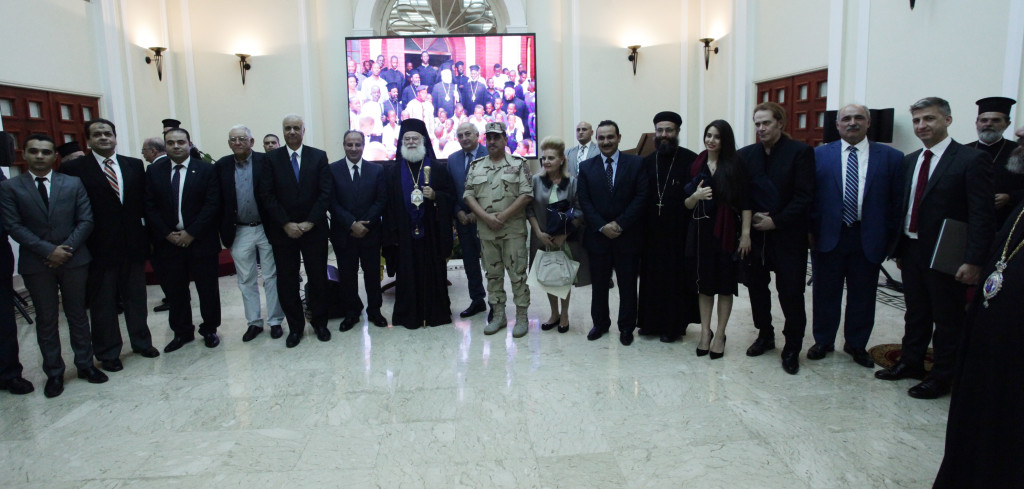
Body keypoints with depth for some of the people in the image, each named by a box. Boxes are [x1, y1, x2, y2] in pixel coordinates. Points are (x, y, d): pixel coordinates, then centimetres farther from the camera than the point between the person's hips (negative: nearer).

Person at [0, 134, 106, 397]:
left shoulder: (73, 183, 4)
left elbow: (85, 220, -1)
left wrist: (66, 248, -13)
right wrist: (48, 250, -15)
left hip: (74, 260, 1)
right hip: (36, 264, -1)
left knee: (77, 315, 11)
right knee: (46, 320, 8)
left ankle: (85, 364, 22)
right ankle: (54, 373, 18)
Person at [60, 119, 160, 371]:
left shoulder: (134, 165, 7)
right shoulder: (73, 168, -5)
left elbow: (144, 201, 7)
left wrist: (147, 234, 0)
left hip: (133, 244, 3)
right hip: (99, 246, -3)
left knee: (136, 297, 15)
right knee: (102, 303, 9)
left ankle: (141, 341, 31)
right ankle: (108, 353, 22)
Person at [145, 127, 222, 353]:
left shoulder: (206, 169, -2)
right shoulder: (154, 171, 6)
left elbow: (212, 204, -8)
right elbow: (150, 206, 3)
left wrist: (191, 233, -13)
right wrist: (167, 234, -8)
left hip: (200, 240, -2)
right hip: (167, 241, 2)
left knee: (208, 289, 6)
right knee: (174, 291, 9)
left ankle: (209, 330, 21)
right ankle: (182, 332, 23)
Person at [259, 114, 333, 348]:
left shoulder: (319, 156, 3)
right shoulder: (272, 158, 2)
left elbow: (325, 192, -2)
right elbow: (266, 195, -3)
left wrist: (310, 222, -10)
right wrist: (286, 224, -11)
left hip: (314, 229, 0)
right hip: (283, 231, 0)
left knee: (318, 278, 6)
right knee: (287, 281, 5)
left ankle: (319, 322, 22)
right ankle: (295, 326, 18)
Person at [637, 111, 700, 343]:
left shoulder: (690, 160, -6)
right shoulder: (647, 162, 9)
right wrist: (641, 226, 1)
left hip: (678, 232, -4)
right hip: (652, 231, 4)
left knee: (676, 278, 4)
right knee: (651, 276, 10)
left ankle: (674, 324, 17)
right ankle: (652, 321, 23)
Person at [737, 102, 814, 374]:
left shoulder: (800, 152, -4)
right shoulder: (746, 154, 7)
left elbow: (804, 196, -10)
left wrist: (776, 221, -15)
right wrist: (751, 216, -9)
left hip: (788, 236, -4)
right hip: (755, 234, 4)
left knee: (791, 293, 0)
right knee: (756, 287, 11)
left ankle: (792, 348, 14)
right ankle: (765, 335, 30)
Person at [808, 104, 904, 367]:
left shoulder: (891, 157, 1)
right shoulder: (819, 155, 1)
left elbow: (897, 202, 1)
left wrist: (892, 238, -3)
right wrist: (810, 231, -5)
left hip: (868, 239, 1)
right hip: (828, 236, 0)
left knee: (862, 294, 12)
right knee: (826, 293, 11)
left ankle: (856, 344, 30)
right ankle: (823, 341, 29)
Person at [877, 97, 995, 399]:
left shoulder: (972, 160, -11)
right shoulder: (910, 161, 10)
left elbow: (982, 215, -15)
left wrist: (974, 260, -19)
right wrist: (898, 248, 10)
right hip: (912, 250, 6)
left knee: (947, 319, 8)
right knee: (915, 313, 19)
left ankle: (942, 377, 21)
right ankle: (911, 362, 35)